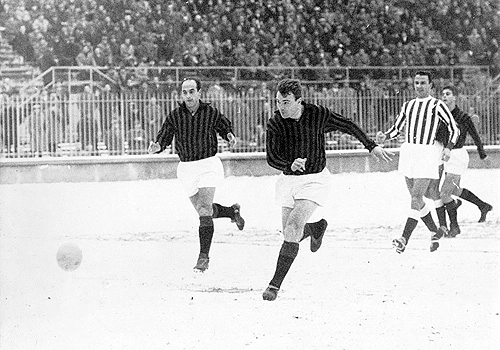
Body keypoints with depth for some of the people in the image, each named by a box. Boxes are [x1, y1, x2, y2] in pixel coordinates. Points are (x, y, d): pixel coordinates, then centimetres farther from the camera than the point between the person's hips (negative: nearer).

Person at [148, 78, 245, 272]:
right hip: (186, 167, 3)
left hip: (209, 164, -3)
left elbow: (225, 127, 9)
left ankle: (203, 256, -14)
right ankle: (232, 211, 47)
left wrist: (230, 137, -13)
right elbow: (164, 138, -4)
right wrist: (157, 146, -26)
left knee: (204, 209, -15)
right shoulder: (175, 116, -3)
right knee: (203, 210, 16)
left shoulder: (211, 113, -5)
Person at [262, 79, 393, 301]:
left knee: (292, 229, -20)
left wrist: (372, 147, 6)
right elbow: (271, 157, -18)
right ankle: (316, 227, 46)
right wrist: (290, 165, -38)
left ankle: (275, 284, -17)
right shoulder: (275, 123, -11)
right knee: (290, 234, 9)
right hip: (288, 180, 4)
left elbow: (348, 126, 3)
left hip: (314, 179, -4)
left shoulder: (318, 115, -14)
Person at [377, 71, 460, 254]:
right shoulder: (408, 105, 15)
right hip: (408, 151, 6)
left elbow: (454, 128, 0)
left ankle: (404, 239, -18)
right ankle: (435, 232, 26)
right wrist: (384, 136, -1)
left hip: (427, 154, -6)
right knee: (416, 199, 9)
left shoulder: (437, 105, -1)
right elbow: (397, 128, 20)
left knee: (416, 198, -13)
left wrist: (448, 148, -15)